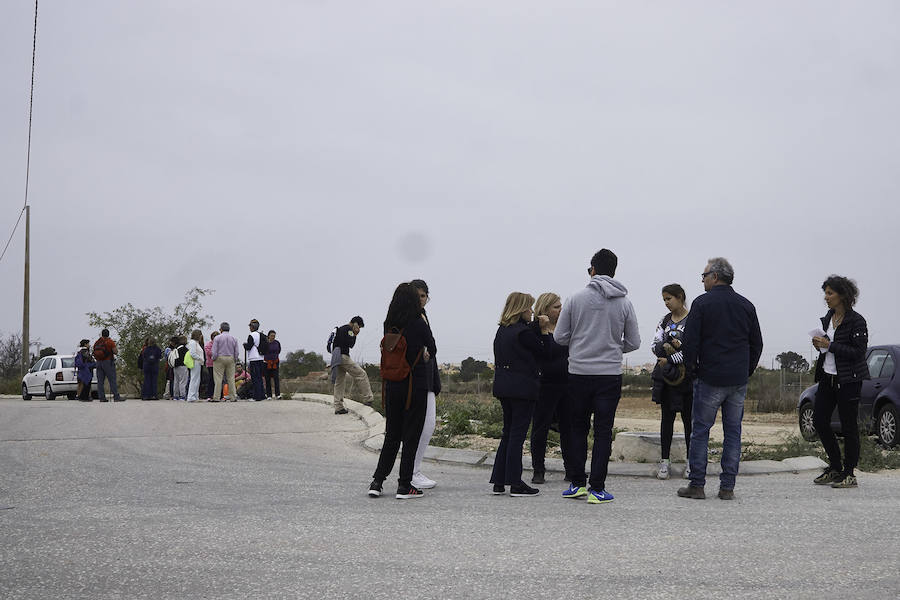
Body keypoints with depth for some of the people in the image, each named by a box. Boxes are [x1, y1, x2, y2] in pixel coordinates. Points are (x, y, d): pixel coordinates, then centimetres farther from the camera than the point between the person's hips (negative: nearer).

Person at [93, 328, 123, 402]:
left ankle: (102, 397, 3)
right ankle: (116, 397, -9)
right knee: (112, 380, -5)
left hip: (99, 363, 5)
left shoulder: (96, 343, 9)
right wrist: (116, 349, 10)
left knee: (100, 381, 6)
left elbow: (95, 353, 13)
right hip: (108, 362, -5)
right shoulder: (110, 342, -6)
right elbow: (115, 352, -10)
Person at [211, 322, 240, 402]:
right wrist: (235, 360, 18)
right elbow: (236, 352, 9)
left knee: (218, 379, -3)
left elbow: (214, 351, -7)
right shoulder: (234, 338, 7)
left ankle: (216, 397, -5)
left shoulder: (217, 338, -4)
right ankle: (233, 396, 2)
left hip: (220, 359, -3)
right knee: (231, 378, 5)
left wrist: (213, 359, 7)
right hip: (230, 359, 3)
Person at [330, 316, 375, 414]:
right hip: (343, 357, -10)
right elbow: (350, 344, -12)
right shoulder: (348, 329, -5)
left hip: (336, 357, 10)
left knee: (339, 382, 9)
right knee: (361, 375, -5)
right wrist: (355, 335, 1)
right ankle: (368, 399, -5)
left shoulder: (340, 329, 25)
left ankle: (338, 407, 6)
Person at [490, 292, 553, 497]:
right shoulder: (524, 332, -14)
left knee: (508, 432, 14)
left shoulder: (502, 330, 11)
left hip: (503, 387, 8)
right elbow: (545, 354, -6)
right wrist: (544, 330, -2)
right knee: (518, 434, -4)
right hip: (522, 388, -8)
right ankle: (515, 484, -2)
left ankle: (499, 482, 14)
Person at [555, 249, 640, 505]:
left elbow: (560, 336, -2)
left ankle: (578, 483, 14)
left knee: (578, 428, 14)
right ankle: (597, 488, 2)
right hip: (610, 374, 0)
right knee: (603, 431, 4)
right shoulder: (624, 303, 0)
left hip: (579, 373, 0)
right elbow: (633, 342, 4)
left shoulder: (575, 299, -4)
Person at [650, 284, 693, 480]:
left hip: (687, 375, -4)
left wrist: (669, 359, -13)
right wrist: (671, 347, -11)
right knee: (667, 417, 5)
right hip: (666, 375, 4)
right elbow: (656, 344, 9)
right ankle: (665, 460, 9)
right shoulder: (664, 320, 12)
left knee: (688, 418, 2)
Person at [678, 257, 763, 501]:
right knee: (733, 431, 8)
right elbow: (757, 343, 13)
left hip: (710, 379, -4)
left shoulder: (702, 303, -6)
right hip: (739, 380, 4)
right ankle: (727, 487, 7)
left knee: (700, 430, 2)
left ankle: (697, 485, 2)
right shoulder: (746, 305, 9)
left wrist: (691, 367, 6)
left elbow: (690, 341, -8)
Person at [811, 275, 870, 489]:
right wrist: (819, 345, 2)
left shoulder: (856, 321, -12)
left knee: (848, 426, -2)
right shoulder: (828, 318, 11)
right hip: (827, 378, 8)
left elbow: (858, 352, -17)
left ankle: (849, 474, 7)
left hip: (848, 381, -8)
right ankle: (835, 467, 19)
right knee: (819, 420, 6)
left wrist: (829, 345, -19)